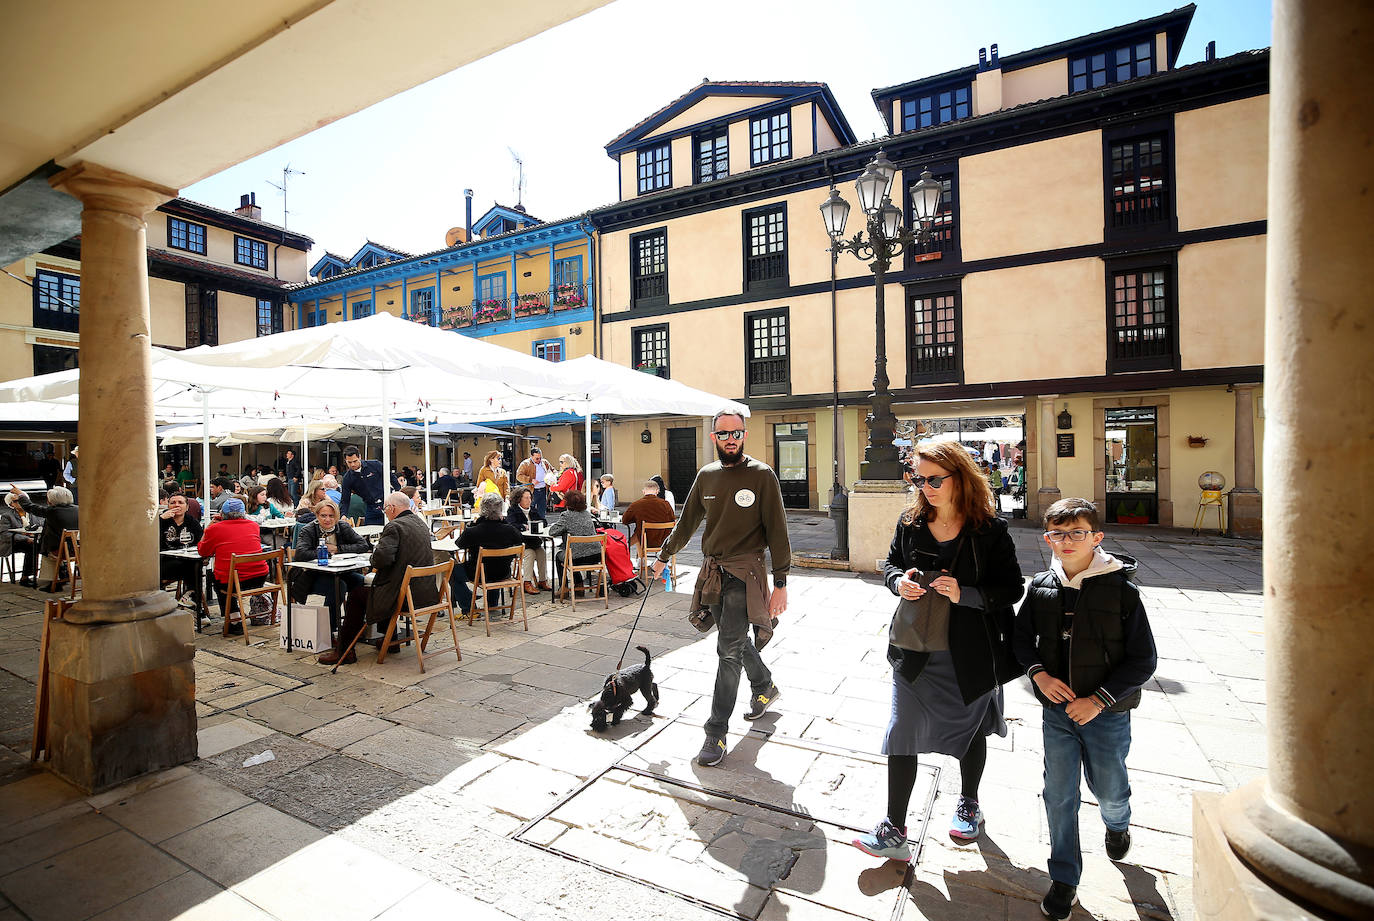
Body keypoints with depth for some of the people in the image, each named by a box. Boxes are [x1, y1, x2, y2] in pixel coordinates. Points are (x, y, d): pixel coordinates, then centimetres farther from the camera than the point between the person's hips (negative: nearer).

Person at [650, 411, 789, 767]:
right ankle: (765, 687, 44)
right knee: (737, 641, 18)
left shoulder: (761, 475, -8)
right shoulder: (706, 475, 8)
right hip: (712, 572, 5)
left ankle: (716, 732, 3)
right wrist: (664, 556, 24)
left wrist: (780, 583, -11)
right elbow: (688, 521, 19)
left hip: (744, 573, -5)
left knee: (729, 650, -8)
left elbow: (777, 531, -8)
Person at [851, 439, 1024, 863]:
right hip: (915, 653, 2)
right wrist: (899, 581, -12)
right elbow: (891, 563, 11)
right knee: (902, 735, 1)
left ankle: (968, 804, 49)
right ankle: (894, 832, 15)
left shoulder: (990, 530, -12)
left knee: (970, 730, 22)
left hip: (971, 654, -1)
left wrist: (965, 594, -25)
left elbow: (1011, 589, -10)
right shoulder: (910, 522, -2)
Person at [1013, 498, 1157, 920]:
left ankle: (1117, 824, 55)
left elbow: (1143, 660, -10)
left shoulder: (1121, 589, -14)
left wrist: (1100, 699, -16)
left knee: (1109, 790, 19)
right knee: (1059, 796, 9)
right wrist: (1039, 674, -10)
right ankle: (1064, 879, 28)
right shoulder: (1041, 587, -5)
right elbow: (1022, 637, 8)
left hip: (1108, 714, -2)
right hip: (1056, 711, 2)